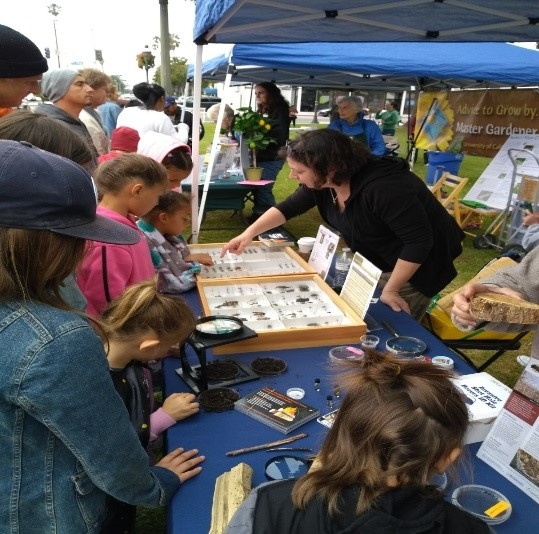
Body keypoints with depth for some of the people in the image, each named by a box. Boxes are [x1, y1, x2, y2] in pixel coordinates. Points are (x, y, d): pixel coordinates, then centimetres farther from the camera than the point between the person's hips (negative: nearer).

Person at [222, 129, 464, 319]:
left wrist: (390, 290, -25)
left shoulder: (382, 188, -37)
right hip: (373, 261, 8)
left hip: (415, 265, -7)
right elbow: (288, 207, 1)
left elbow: (419, 242, -32)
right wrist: (250, 233, -10)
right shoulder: (321, 181, -12)